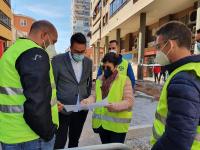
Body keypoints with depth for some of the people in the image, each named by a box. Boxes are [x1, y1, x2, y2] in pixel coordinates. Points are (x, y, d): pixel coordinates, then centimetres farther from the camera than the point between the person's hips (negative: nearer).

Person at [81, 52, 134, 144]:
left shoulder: (124, 80, -9)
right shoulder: (99, 79, 7)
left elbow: (129, 101, -13)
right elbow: (96, 96, 10)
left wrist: (115, 106, -30)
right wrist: (88, 101, -11)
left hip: (117, 124, -5)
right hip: (101, 122, 5)